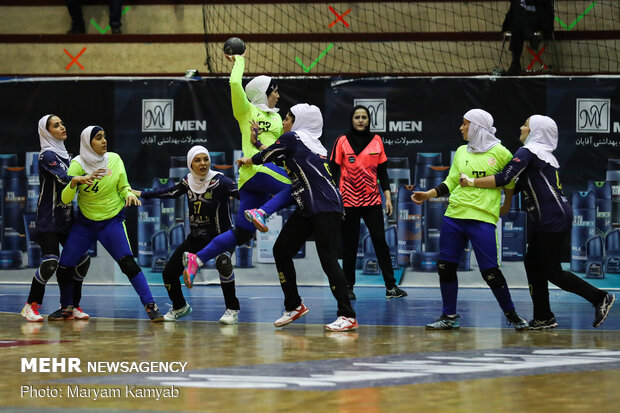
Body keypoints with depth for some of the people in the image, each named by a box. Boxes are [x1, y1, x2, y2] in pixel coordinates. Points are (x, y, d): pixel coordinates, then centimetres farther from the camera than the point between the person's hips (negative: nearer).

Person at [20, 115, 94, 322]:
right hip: (48, 217, -8)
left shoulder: (64, 154, 15)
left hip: (66, 217, 8)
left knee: (82, 259, 1)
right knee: (50, 262, -17)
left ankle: (73, 306, 11)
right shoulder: (47, 155, -10)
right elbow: (61, 178, -26)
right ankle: (31, 306, -4)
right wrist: (79, 178, -46)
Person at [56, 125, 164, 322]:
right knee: (64, 266, 0)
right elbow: (65, 199, -14)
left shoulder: (114, 160, -6)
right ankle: (66, 306, 25)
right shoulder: (78, 164, -10)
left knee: (127, 262, -20)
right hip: (85, 222, 1)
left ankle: (150, 306, -18)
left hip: (112, 221, -1)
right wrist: (73, 182, -34)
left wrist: (129, 194, -18)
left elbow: (123, 186, 5)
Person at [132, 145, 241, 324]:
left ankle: (232, 310, -24)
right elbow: (170, 192, 18)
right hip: (196, 238, 6)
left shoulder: (220, 181, -17)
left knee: (222, 262, -37)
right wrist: (142, 194, 26)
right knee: (169, 272, 3)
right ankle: (180, 308, 33)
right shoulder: (188, 182, -1)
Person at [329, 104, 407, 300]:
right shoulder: (342, 141, -1)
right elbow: (334, 171, 0)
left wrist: (388, 197, 5)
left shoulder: (376, 140, 7)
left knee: (380, 241, -2)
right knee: (349, 244, 3)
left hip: (372, 200, 2)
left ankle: (390, 286, 0)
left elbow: (382, 171, 11)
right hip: (349, 201, -2)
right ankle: (348, 286, 13)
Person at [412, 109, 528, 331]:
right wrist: (429, 194, 4)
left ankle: (511, 314, 8)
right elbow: (451, 182, 15)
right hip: (454, 215, 6)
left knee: (490, 271, -8)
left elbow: (510, 182, 8)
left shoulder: (500, 152, -2)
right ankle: (449, 316, 15)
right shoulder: (461, 152, 13)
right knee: (446, 266, 3)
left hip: (482, 219, -6)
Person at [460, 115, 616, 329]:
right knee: (532, 264, 9)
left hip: (554, 220, -10)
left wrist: (472, 182, -11)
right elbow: (517, 186, 23)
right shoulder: (543, 154, 20)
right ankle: (543, 318, 12)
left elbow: (503, 179, -20)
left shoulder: (527, 152, -11)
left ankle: (600, 298, 1)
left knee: (552, 272, -6)